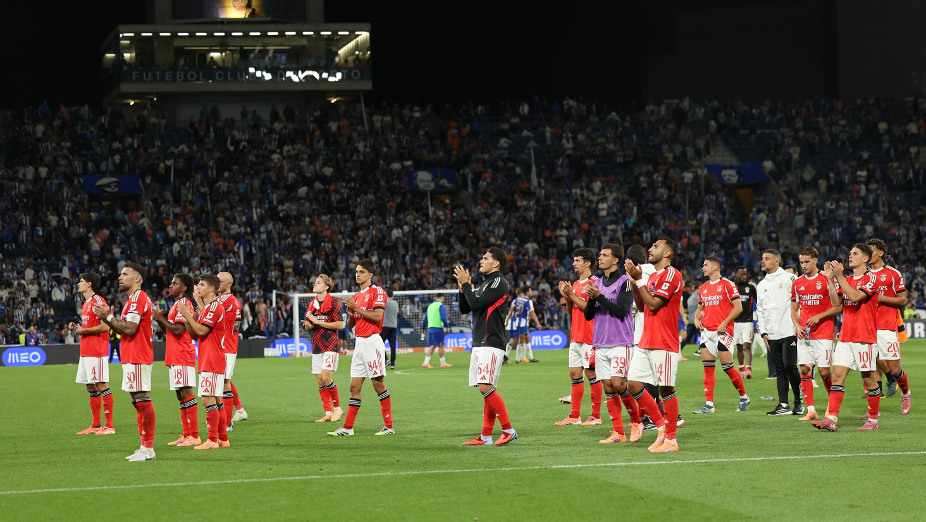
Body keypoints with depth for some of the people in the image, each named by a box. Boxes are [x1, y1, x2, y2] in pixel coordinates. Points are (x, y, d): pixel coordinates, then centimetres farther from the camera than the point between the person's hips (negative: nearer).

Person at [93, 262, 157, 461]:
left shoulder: (138, 298, -14)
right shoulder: (133, 299, 20)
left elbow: (129, 328, -22)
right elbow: (125, 329, 22)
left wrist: (109, 316, -11)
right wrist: (108, 318, 10)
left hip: (137, 359, -11)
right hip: (132, 357, 11)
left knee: (143, 401, -11)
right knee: (139, 402, 12)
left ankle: (148, 449, -12)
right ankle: (144, 447, 15)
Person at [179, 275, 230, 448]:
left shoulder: (215, 307, -12)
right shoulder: (206, 308, 20)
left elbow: (202, 330, -21)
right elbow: (194, 335, 20)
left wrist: (188, 316, -10)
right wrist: (187, 319, 6)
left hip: (212, 362, -10)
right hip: (208, 361, 10)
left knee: (209, 400, -12)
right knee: (216, 401, 12)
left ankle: (212, 440, -13)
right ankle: (223, 438, 15)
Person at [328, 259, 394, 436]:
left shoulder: (377, 292, -5)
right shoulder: (356, 296, 19)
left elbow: (377, 316, -17)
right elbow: (350, 324, 22)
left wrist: (357, 308, -14)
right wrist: (351, 313, 0)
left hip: (372, 341, -8)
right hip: (359, 342, 8)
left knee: (378, 384, -6)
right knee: (354, 386, 5)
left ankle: (389, 426, -2)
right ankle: (347, 427, 4)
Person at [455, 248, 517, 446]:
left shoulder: (499, 283, -9)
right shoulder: (483, 284, 20)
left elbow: (475, 303, -18)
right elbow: (465, 309, 21)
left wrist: (465, 283, -6)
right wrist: (463, 287, 8)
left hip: (491, 345, -9)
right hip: (479, 345, 9)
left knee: (486, 388, -17)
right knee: (487, 391, 7)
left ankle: (508, 430, -13)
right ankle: (486, 436, 7)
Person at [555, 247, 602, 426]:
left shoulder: (594, 283, -8)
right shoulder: (575, 285, 18)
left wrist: (572, 295, -14)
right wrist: (567, 297, 3)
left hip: (589, 336, -9)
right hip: (575, 336, 9)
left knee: (591, 373, -6)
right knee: (574, 373, 7)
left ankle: (596, 416, -1)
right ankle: (575, 416, 10)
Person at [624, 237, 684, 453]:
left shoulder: (671, 274, -10)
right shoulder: (653, 276, 19)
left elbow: (653, 304, -16)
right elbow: (642, 306, 20)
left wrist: (639, 280, -11)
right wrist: (635, 281, 10)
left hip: (664, 343, -9)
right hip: (646, 342, 9)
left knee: (666, 388, -6)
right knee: (634, 384, 4)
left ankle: (671, 439, 0)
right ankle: (661, 426, 15)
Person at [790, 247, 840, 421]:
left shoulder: (827, 280, -2)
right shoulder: (797, 283, 11)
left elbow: (838, 307, -2)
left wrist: (819, 317, -13)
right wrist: (797, 326, 0)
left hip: (823, 333, -4)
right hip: (804, 334, 4)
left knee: (823, 371, -6)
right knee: (805, 369, -5)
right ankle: (811, 410, -3)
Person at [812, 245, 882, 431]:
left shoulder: (871, 278, -5)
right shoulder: (846, 280, 17)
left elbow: (855, 296, -19)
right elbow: (836, 302, 6)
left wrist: (839, 276, -18)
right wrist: (830, 278, 0)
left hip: (865, 337, -6)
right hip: (845, 337, 6)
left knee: (868, 379, -1)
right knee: (837, 376, -4)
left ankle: (873, 420, 9)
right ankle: (831, 419, -8)